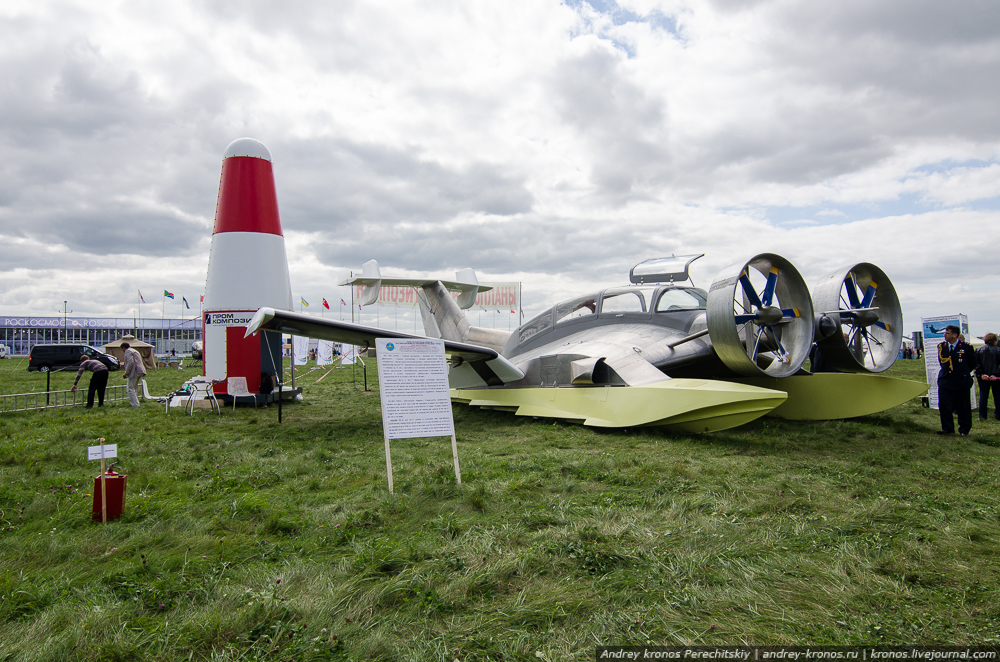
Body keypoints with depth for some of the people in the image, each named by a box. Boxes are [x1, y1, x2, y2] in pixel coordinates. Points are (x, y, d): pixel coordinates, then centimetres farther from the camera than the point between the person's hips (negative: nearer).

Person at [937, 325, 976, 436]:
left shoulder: (966, 347, -6)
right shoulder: (941, 346, 5)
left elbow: (972, 364, 5)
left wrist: (963, 373, 12)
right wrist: (947, 371, 13)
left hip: (961, 381, -3)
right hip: (945, 381, 3)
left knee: (963, 406, 5)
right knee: (943, 404, -1)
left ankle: (964, 429, 18)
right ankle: (947, 428, 9)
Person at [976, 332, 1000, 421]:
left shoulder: (978, 350, 0)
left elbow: (976, 364, -4)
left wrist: (981, 374, -6)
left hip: (983, 377, 2)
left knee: (983, 396, 5)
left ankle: (982, 416, 3)